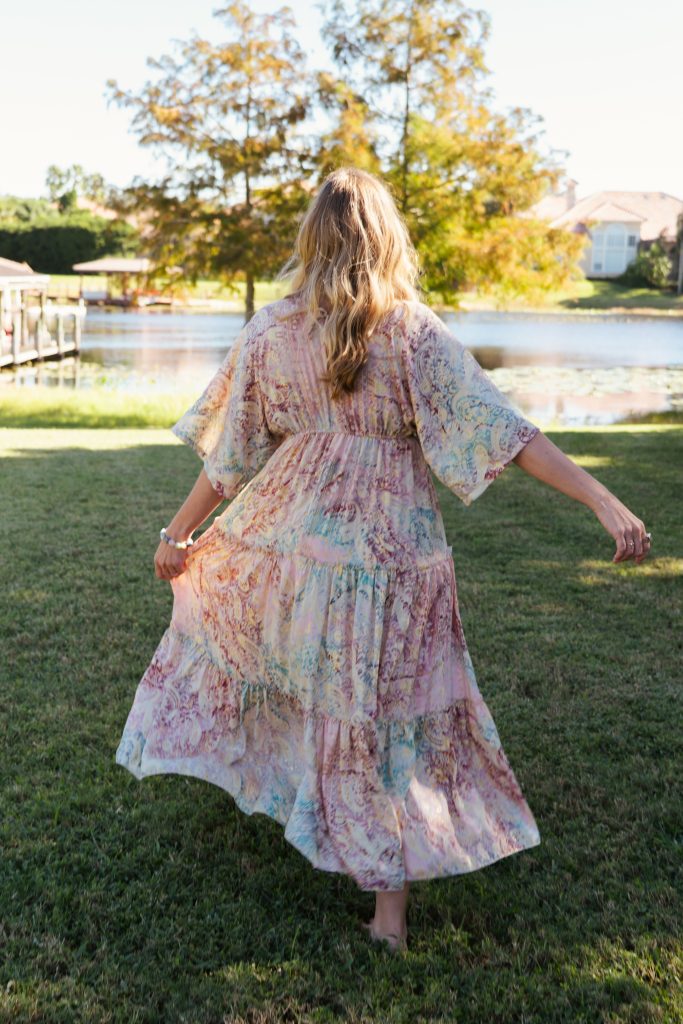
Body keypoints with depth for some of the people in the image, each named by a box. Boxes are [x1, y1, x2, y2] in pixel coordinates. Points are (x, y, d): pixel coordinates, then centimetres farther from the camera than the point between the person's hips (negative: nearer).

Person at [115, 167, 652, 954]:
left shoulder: (272, 330, -2)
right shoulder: (415, 334, -8)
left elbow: (232, 451, 2)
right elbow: (501, 431, -16)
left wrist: (180, 532, 15)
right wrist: (604, 502, -16)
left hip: (288, 532, 2)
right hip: (391, 554, -1)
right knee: (389, 719, 9)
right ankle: (390, 911, 18)